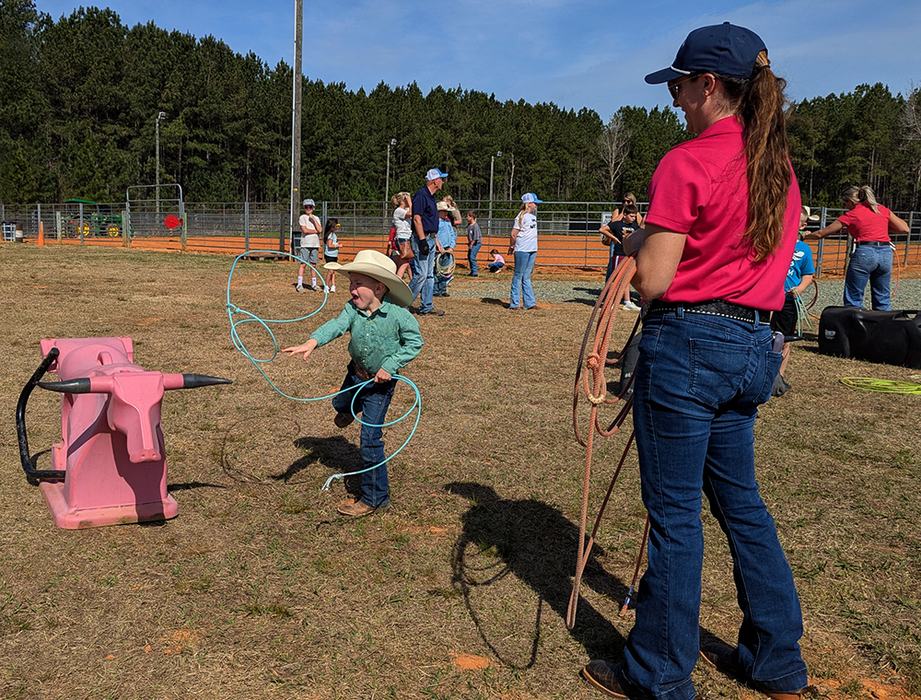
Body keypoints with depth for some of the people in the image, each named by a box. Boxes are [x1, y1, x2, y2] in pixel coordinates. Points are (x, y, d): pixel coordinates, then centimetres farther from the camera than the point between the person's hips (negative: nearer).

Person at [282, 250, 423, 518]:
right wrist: (313, 341, -51)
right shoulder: (353, 308, -15)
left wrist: (390, 365, -23)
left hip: (381, 380, -5)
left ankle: (374, 497, 7)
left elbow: (415, 341, -15)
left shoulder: (397, 314, -26)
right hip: (356, 373, 5)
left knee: (370, 438, -5)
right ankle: (351, 409, 72)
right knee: (340, 404, 32)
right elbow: (337, 324, -31)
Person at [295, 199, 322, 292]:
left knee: (313, 265, 7)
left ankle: (314, 284, 13)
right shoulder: (302, 217, 1)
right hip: (305, 244, -4)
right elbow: (305, 230, -12)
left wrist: (313, 219, -4)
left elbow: (320, 229, -1)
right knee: (303, 264, -7)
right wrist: (316, 231, -3)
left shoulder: (316, 218, 15)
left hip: (315, 244, 4)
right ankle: (299, 284, -7)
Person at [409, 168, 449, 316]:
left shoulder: (431, 197, 18)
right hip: (421, 239, -10)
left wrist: (436, 242, 21)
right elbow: (417, 219, -19)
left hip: (430, 240, 10)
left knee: (430, 275, 10)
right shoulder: (421, 195, -12)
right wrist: (423, 241, -24)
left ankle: (426, 307, 15)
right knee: (421, 274, -11)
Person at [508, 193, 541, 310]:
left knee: (526, 277, 9)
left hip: (532, 250, 8)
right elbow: (514, 234, -12)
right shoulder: (522, 216, -12)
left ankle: (529, 302, 10)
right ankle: (514, 303, 2)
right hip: (522, 250, -8)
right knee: (518, 276, -2)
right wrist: (512, 247, -4)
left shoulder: (533, 216, 15)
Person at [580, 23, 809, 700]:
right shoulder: (780, 168, 11)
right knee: (740, 499, 19)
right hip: (752, 346, 8)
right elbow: (770, 259, 15)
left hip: (686, 344, -8)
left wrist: (636, 240, 4)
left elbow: (651, 283, -16)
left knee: (675, 511, 3)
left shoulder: (687, 163, -13)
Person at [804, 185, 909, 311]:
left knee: (853, 300, 2)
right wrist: (881, 228, 19)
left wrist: (804, 236, 20)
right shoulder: (882, 209, 13)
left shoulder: (851, 215, 3)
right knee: (883, 300, 13)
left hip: (864, 253, -5)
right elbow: (904, 229, 14)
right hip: (886, 253, 5)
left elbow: (820, 234, 5)